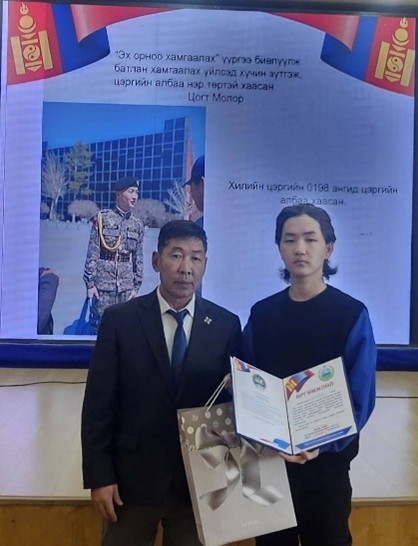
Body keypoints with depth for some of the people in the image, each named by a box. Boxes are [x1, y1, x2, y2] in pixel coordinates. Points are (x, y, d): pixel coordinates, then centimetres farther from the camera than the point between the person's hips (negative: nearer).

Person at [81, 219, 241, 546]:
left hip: (199, 480, 1)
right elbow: (98, 404, -5)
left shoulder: (226, 325, -2)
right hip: (132, 477, -1)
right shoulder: (119, 319, -5)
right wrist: (99, 476, -8)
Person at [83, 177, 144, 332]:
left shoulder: (137, 224, 7)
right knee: (101, 323, 1)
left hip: (126, 285, 4)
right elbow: (92, 253, -5)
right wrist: (90, 282, -9)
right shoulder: (102, 218, -4)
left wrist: (136, 287, 9)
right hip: (103, 283, -3)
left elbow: (138, 258, 10)